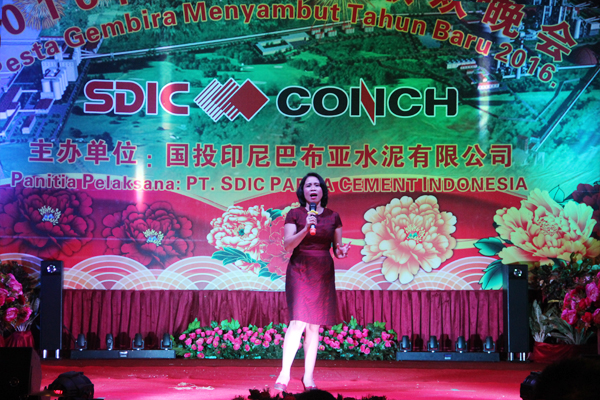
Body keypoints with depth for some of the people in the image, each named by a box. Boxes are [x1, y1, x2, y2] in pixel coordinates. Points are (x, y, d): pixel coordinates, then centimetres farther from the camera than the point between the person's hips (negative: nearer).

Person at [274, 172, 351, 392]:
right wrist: (306, 229, -22)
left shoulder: (333, 217, 9)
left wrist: (341, 251, -12)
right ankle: (284, 374, -7)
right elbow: (287, 244, -7)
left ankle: (308, 377, 9)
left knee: (314, 326, 3)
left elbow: (336, 248, 11)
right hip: (299, 272, -3)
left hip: (323, 274, 3)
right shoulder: (294, 214, 1)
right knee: (298, 322, -15)